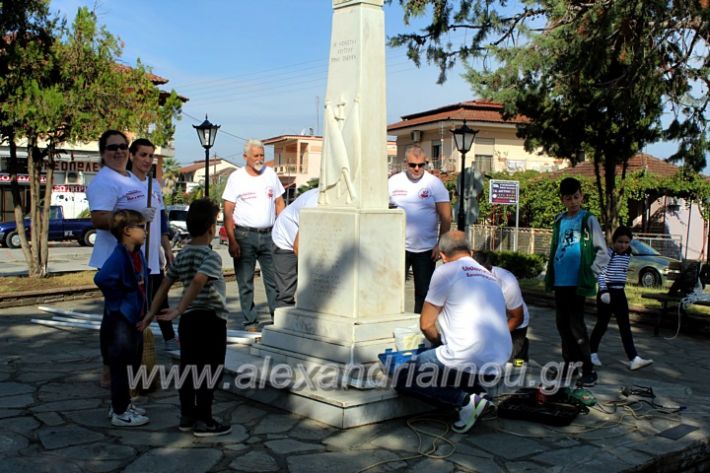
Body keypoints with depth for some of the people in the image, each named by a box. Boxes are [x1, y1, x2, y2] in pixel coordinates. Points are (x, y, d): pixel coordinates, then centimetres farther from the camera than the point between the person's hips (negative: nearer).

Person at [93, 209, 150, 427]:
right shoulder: (119, 256, -21)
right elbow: (101, 278, -36)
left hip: (135, 318, 9)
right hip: (120, 320, -9)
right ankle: (120, 413, 12)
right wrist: (119, 297, -22)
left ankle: (123, 404, 34)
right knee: (121, 367, 1)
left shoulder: (137, 254, 7)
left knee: (132, 364, 19)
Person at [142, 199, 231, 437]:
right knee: (208, 371, 0)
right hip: (210, 319, -7)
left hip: (188, 319, 7)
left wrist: (152, 313, 16)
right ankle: (203, 421, 5)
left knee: (188, 368, 13)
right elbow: (197, 282, -28)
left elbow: (165, 285, 12)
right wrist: (179, 310, -28)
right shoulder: (211, 257, -13)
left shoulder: (182, 255, 10)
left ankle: (186, 417, 21)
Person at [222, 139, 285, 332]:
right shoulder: (236, 177, -2)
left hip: (268, 235, 3)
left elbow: (279, 204, 16)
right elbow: (228, 213, -4)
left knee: (274, 279, 3)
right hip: (244, 236, -3)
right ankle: (250, 322, 11)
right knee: (245, 283, 2)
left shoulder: (270, 174, 9)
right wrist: (232, 241, -12)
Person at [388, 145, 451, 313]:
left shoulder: (435, 183, -1)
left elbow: (446, 217, -2)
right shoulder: (394, 182, 2)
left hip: (426, 249, 0)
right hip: (398, 247, 0)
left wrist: (441, 244, -7)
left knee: (423, 292, 8)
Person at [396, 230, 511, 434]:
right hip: (498, 363, 8)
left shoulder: (446, 271, 0)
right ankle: (477, 393, 8)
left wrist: (440, 342, 22)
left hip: (468, 359, -8)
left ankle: (465, 400, -7)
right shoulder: (489, 276, 20)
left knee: (404, 379, 7)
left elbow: (426, 324, 1)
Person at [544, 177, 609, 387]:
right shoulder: (559, 221, 10)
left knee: (576, 325, -8)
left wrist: (591, 273, -10)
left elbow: (602, 251, -5)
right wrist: (550, 274, 13)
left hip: (577, 282, -6)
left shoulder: (589, 220, -6)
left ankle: (589, 370, -1)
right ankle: (569, 363, 22)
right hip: (559, 282, 6)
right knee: (562, 324, 11)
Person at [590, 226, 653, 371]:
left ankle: (634, 359, -3)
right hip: (606, 293, -6)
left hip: (620, 293, 6)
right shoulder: (607, 254, -12)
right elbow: (601, 273, -19)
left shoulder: (627, 256, 9)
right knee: (602, 324, 3)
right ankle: (592, 352, 19)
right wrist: (603, 291, -28)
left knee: (625, 327, 2)